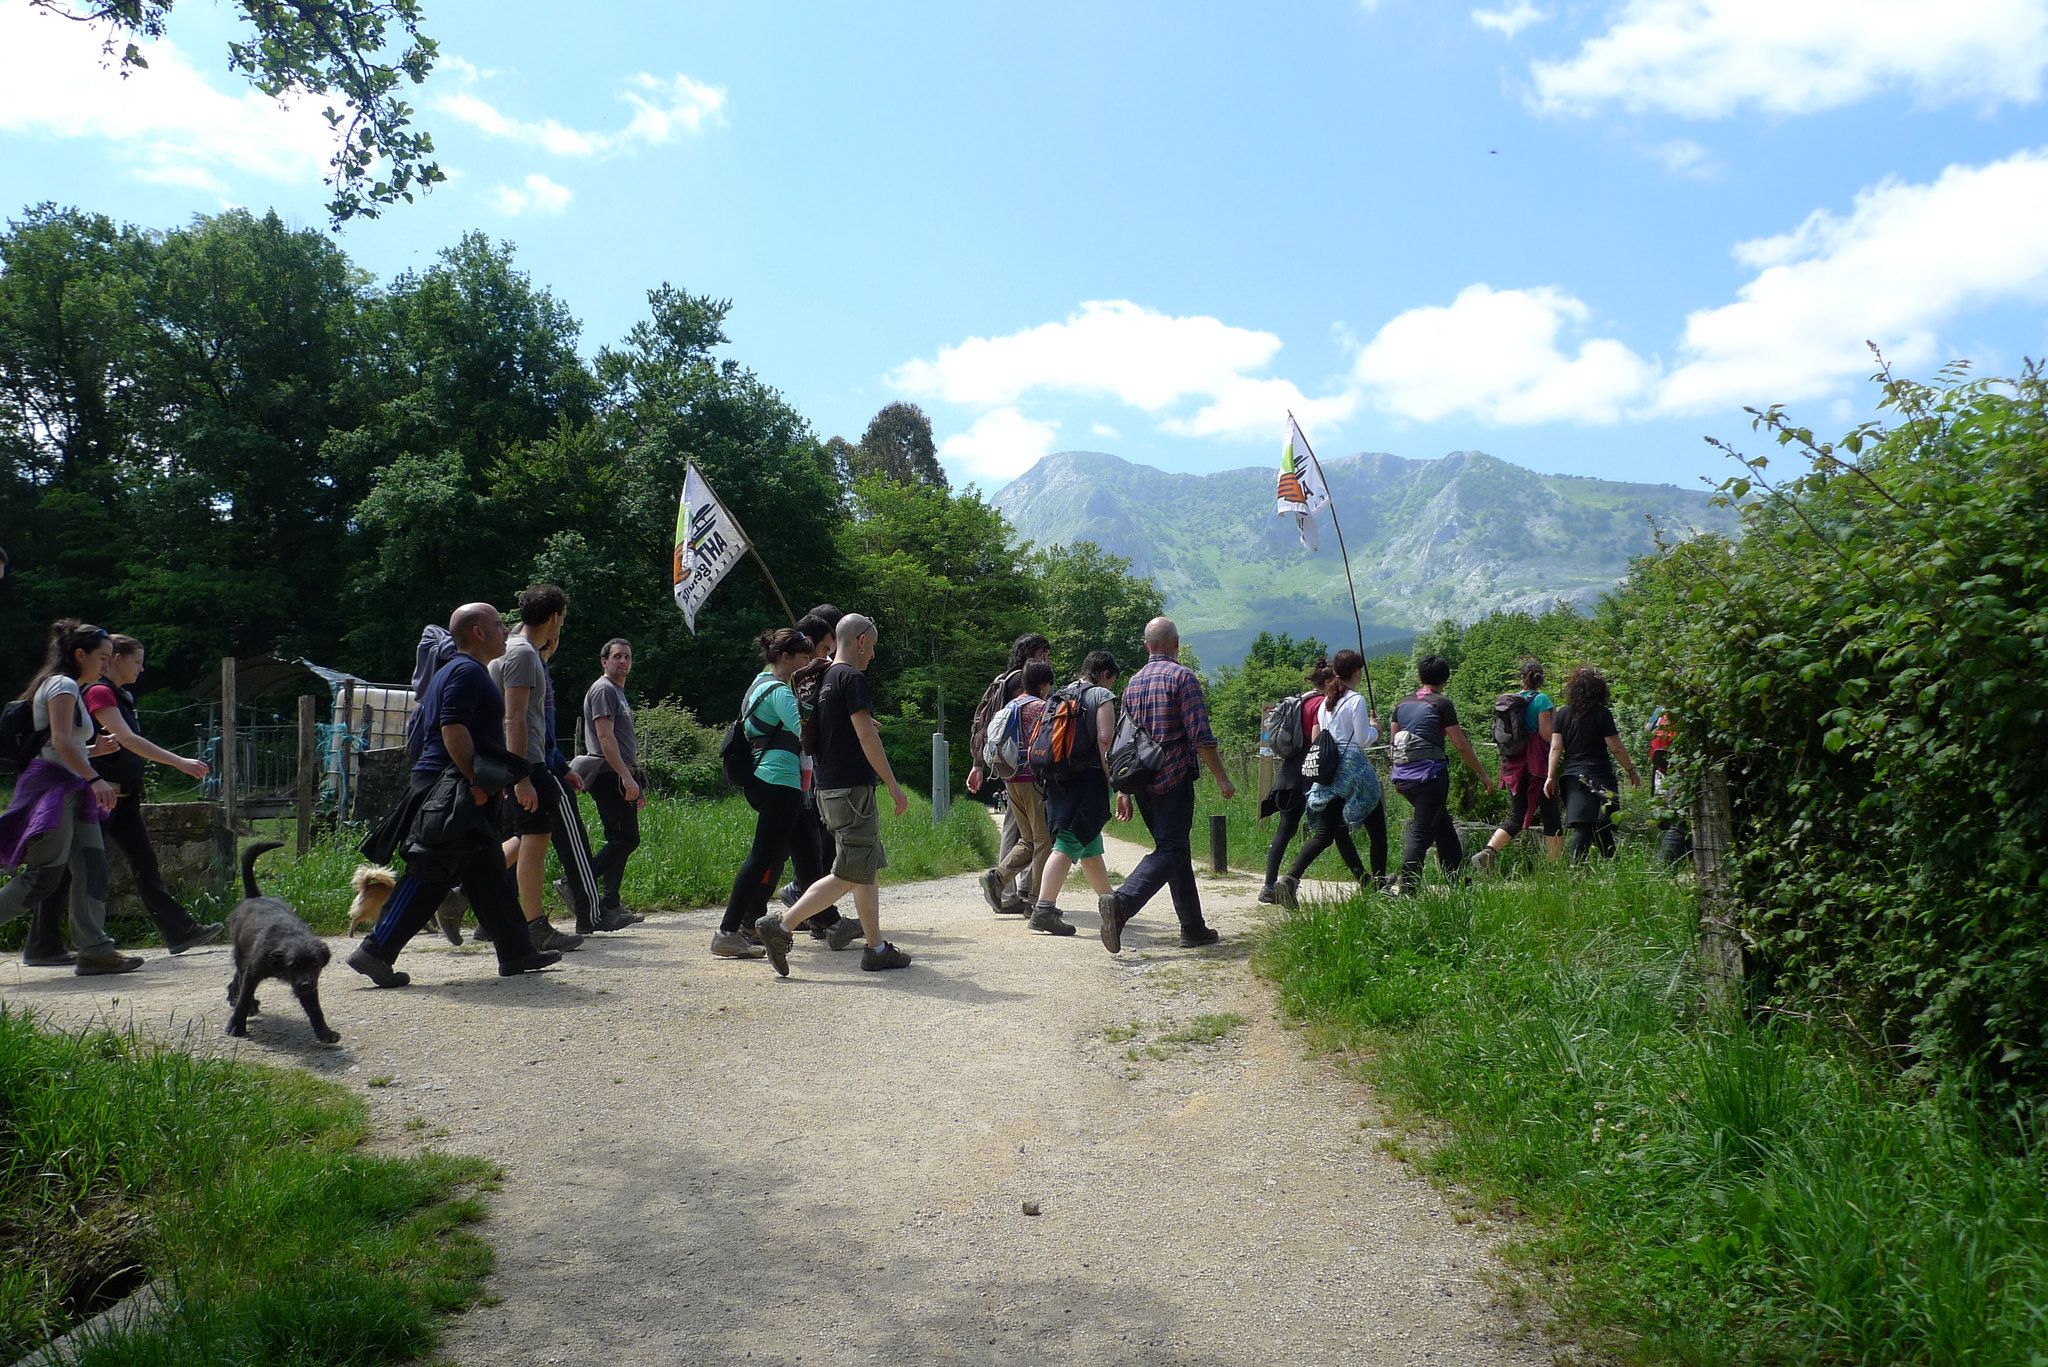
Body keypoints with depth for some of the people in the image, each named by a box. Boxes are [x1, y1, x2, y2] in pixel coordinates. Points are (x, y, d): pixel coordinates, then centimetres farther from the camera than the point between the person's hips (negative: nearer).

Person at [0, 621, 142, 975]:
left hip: (70, 791, 10)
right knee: (43, 876, -10)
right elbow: (61, 742, -19)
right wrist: (94, 779, -24)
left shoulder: (71, 689, 22)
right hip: (52, 787, -10)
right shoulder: (63, 685, -7)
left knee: (92, 869, 2)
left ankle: (94, 950, 1)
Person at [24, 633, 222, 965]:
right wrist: (178, 762, -28)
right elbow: (127, 739, -24)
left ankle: (180, 932, 6)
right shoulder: (99, 693, -13)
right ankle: (41, 947, 6)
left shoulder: (120, 695, 15)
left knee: (146, 863, 6)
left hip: (122, 797, 10)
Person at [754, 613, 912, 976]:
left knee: (868, 869, 12)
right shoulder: (853, 678, -12)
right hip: (852, 788, -10)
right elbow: (866, 736, -16)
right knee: (850, 874, -5)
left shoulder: (826, 679, 15)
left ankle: (876, 949, 14)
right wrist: (894, 786, -13)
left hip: (829, 787, 10)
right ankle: (781, 925, -7)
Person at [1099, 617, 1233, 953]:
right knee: (1170, 851, -8)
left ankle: (1193, 928, 18)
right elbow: (1201, 736, -14)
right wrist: (1221, 778, -7)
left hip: (1143, 783, 7)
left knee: (1176, 849, 14)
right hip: (1174, 780, -7)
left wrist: (1123, 791, 16)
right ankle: (1120, 903, -27)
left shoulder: (1133, 683, 13)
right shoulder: (1183, 677, -7)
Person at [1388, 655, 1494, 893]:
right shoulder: (1442, 704, -5)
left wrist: (1398, 779, 27)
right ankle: (1407, 889, -9)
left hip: (1403, 775, 6)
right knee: (1422, 831, -4)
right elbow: (1462, 746, -6)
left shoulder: (1402, 704, 12)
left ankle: (1457, 879, 26)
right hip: (1430, 773, -6)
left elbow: (1394, 741, 17)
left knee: (1444, 825, 19)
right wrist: (1483, 775, 4)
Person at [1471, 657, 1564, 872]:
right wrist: (1554, 717, 2)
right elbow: (1546, 734, -14)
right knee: (1550, 817, 6)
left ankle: (1487, 852, -12)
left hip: (1514, 764, 5)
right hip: (1538, 765, -5)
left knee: (1516, 818, 8)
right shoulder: (1542, 699, -8)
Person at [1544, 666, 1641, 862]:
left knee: (1580, 828, 0)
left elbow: (1556, 747, 3)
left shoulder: (1563, 713, 4)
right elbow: (1616, 748, -4)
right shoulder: (1602, 714, -6)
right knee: (1601, 829, 4)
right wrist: (1632, 771, 9)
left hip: (1571, 776, 3)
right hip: (1598, 778, -3)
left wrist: (1551, 777, 8)